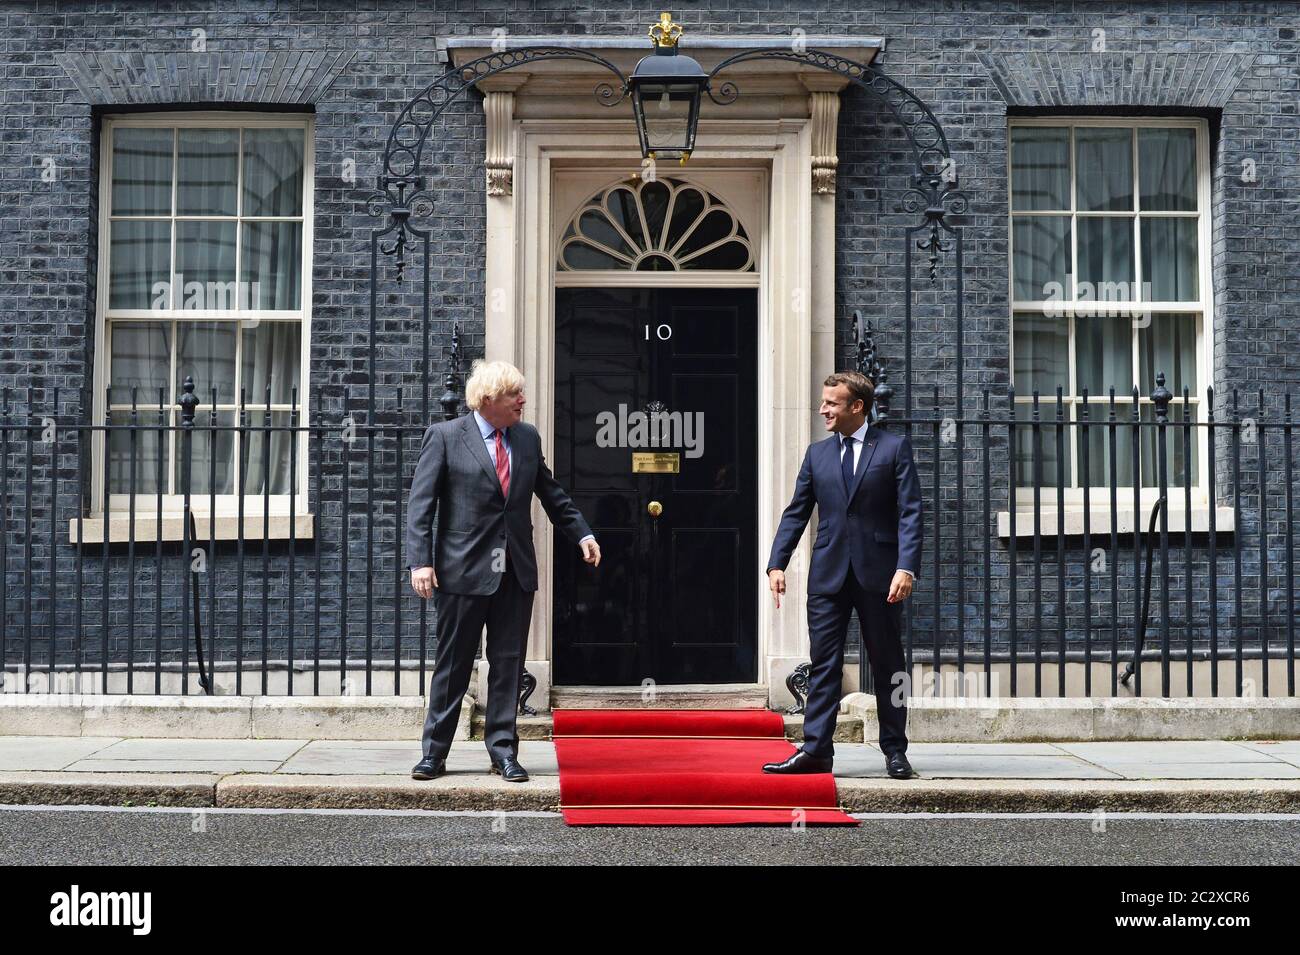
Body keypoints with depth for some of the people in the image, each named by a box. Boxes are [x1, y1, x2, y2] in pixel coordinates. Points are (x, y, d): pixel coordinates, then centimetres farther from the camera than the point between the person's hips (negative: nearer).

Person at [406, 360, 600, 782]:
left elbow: (550, 492, 21)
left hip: (516, 572, 4)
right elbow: (421, 504, -7)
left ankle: (503, 751, 16)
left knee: (508, 663, 7)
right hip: (464, 571, -4)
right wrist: (420, 561, -15)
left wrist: (582, 534, 16)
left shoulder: (528, 438, 10)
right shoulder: (444, 437, -4)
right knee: (452, 665, 4)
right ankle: (434, 752, 16)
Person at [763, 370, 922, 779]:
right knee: (823, 664, 1)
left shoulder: (895, 448, 0)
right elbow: (796, 512, 11)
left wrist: (906, 567, -18)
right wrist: (777, 563, 1)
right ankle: (815, 750, 2)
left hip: (878, 574, -3)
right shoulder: (817, 453, 11)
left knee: (888, 665, 7)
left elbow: (909, 512, -6)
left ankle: (894, 750, 16)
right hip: (828, 573, 3)